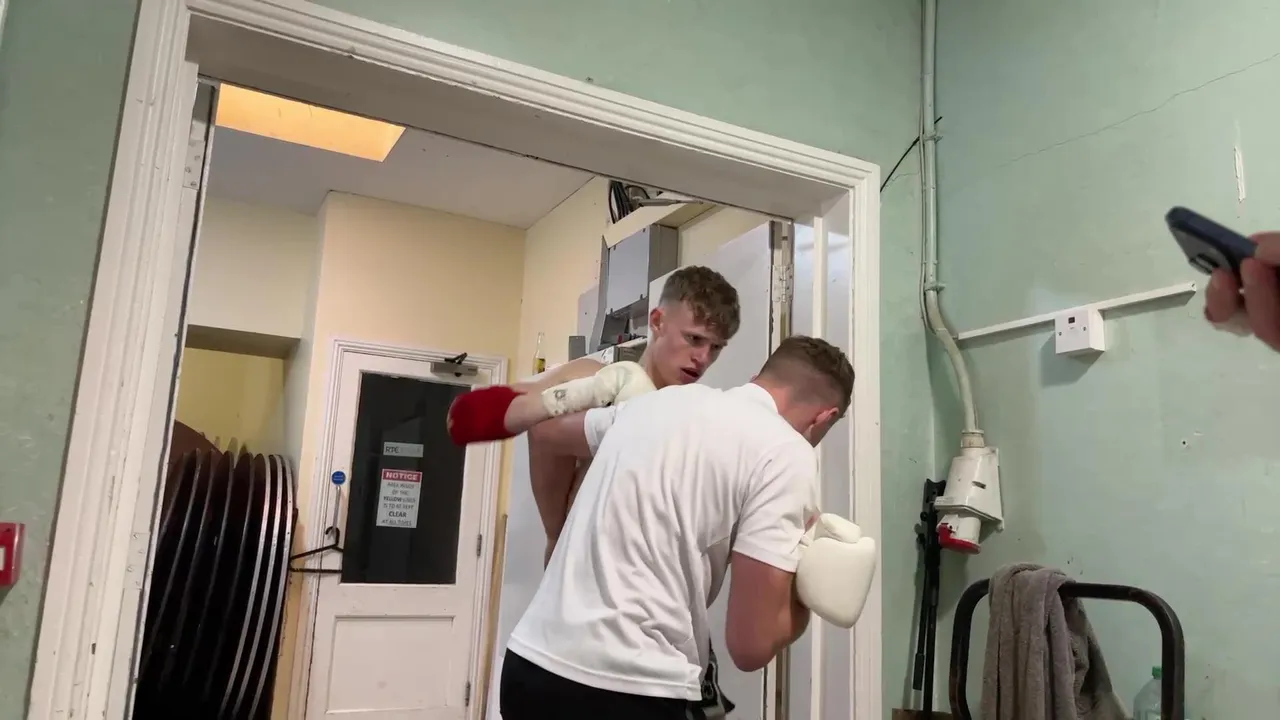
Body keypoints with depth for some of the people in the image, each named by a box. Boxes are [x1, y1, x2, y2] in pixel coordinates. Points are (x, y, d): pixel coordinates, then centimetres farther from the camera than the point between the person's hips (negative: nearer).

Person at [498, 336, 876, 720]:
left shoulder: (659, 400, 11)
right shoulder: (786, 453, -7)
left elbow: (544, 429, 31)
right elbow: (750, 645, -11)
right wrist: (810, 585, 8)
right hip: (625, 689, -7)